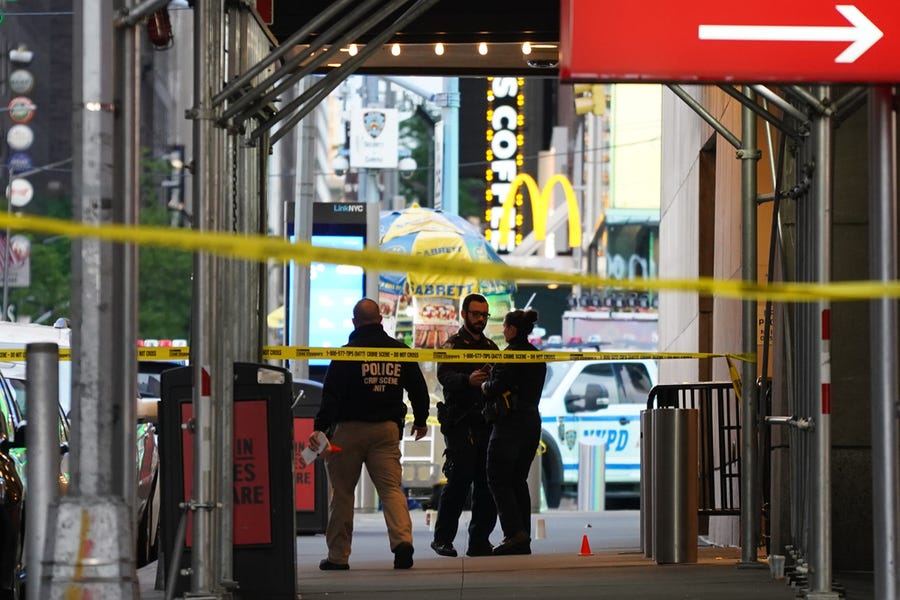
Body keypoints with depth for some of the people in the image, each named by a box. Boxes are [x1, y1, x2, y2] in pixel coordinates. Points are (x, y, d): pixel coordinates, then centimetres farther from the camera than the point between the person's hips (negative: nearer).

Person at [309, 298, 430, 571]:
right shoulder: (400, 351, 8)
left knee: (342, 491, 6)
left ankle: (338, 555, 9)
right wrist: (421, 420, 31)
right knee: (391, 487, 1)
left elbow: (331, 394, -12)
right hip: (387, 430, 3)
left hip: (350, 428, -3)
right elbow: (418, 388, 16)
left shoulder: (347, 354, -6)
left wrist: (319, 427, -13)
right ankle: (402, 540, -23)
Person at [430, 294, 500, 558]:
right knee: (461, 477, -12)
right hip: (460, 424, -6)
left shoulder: (490, 346, 20)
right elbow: (444, 375, -18)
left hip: (486, 422, 6)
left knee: (487, 481, 2)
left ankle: (479, 540, 7)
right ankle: (443, 538, -4)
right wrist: (468, 380, -35)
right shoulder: (453, 345, 0)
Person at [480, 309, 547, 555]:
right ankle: (523, 540, 9)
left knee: (498, 479, -5)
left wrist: (484, 386, 2)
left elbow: (498, 386, -19)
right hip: (532, 421, 9)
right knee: (518, 480, 12)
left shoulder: (511, 353, -12)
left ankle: (514, 533, -17)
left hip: (510, 422, -9)